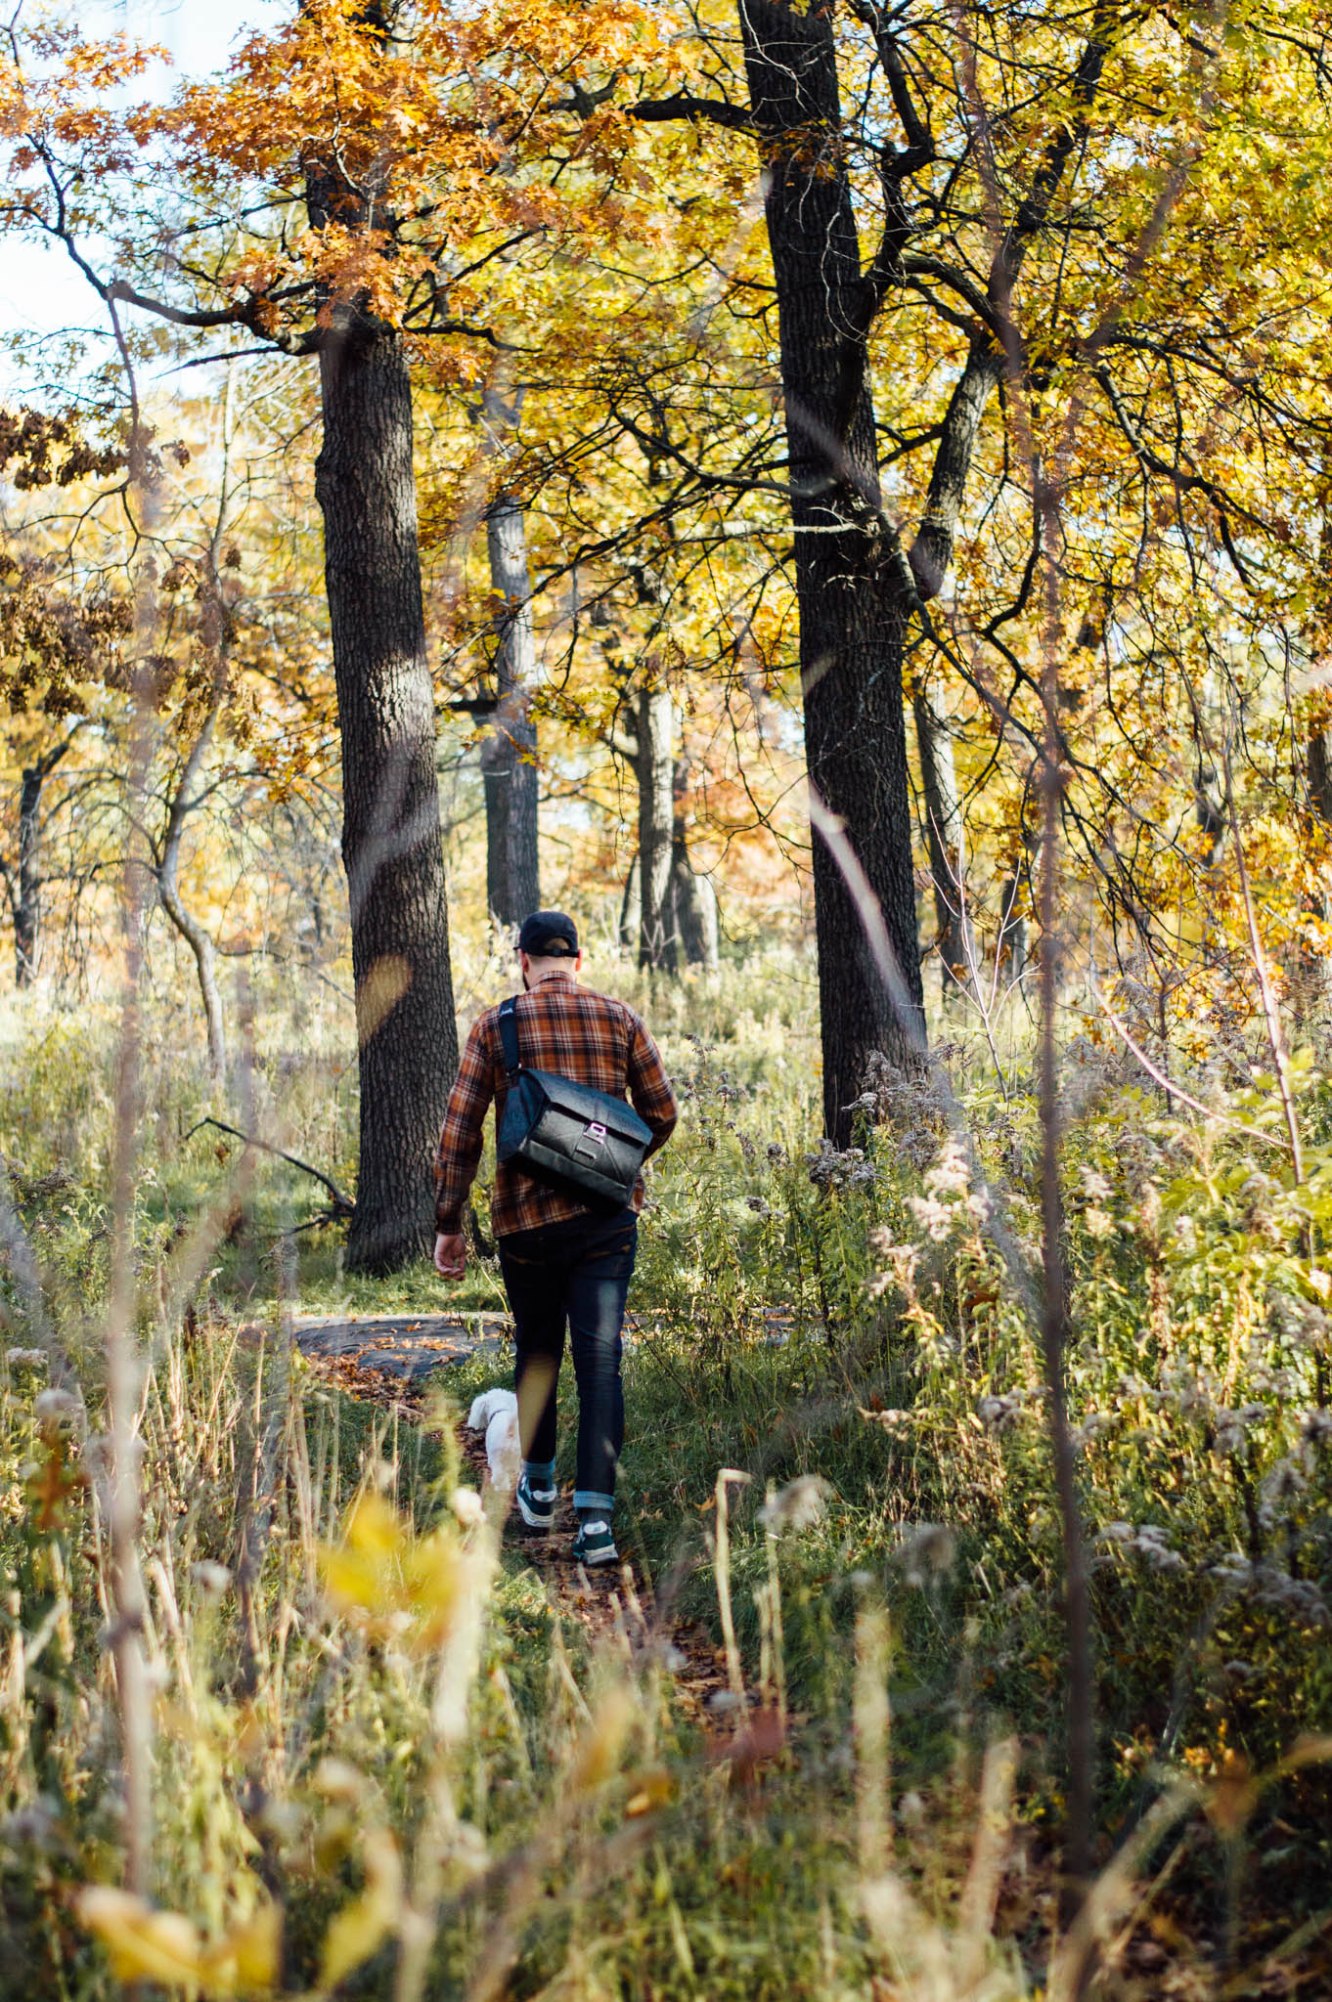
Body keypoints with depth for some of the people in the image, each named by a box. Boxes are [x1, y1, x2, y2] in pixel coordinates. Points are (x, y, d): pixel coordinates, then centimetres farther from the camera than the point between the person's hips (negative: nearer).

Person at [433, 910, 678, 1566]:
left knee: (536, 1352, 19)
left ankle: (539, 1490, 34)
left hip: (525, 1218, 0)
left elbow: (459, 1129, -2)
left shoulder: (495, 1026, 0)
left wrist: (448, 1224, 3)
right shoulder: (619, 1018, 3)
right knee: (600, 1359, -2)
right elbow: (661, 1112, 8)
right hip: (607, 1214, 0)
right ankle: (595, 1517, -10)